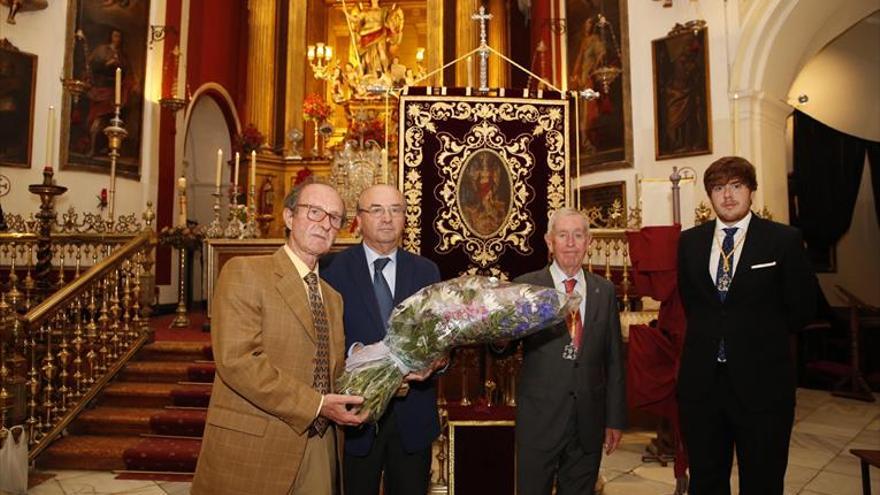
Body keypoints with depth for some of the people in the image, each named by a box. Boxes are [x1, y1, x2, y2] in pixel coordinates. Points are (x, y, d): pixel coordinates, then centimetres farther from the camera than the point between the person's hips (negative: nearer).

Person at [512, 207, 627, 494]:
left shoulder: (605, 291, 4)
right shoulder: (525, 287, -5)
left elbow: (614, 359, 7)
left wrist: (615, 419, 7)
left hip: (589, 423, 3)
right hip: (539, 420, -2)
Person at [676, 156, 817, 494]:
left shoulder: (784, 240, -4)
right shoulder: (690, 241, 5)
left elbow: (802, 306, 3)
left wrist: (765, 337, 5)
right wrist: (711, 333, 8)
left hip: (761, 381, -2)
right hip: (701, 378, 3)